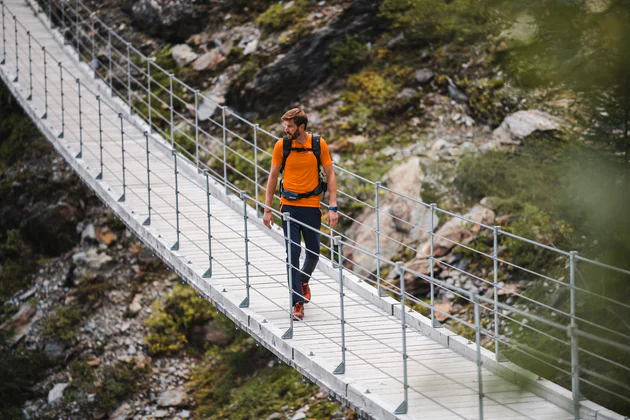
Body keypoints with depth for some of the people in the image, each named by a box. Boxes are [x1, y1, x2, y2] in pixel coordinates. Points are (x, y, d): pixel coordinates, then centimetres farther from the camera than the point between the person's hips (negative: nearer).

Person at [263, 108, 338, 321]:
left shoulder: (319, 144, -5)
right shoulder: (281, 145, -4)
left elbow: (330, 175, 2)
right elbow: (273, 177, 5)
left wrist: (333, 207, -6)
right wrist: (268, 209, 3)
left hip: (312, 206, 1)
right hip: (289, 206, -1)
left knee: (313, 253, 12)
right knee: (293, 253, -8)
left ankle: (304, 280, 44)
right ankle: (298, 302, -5)